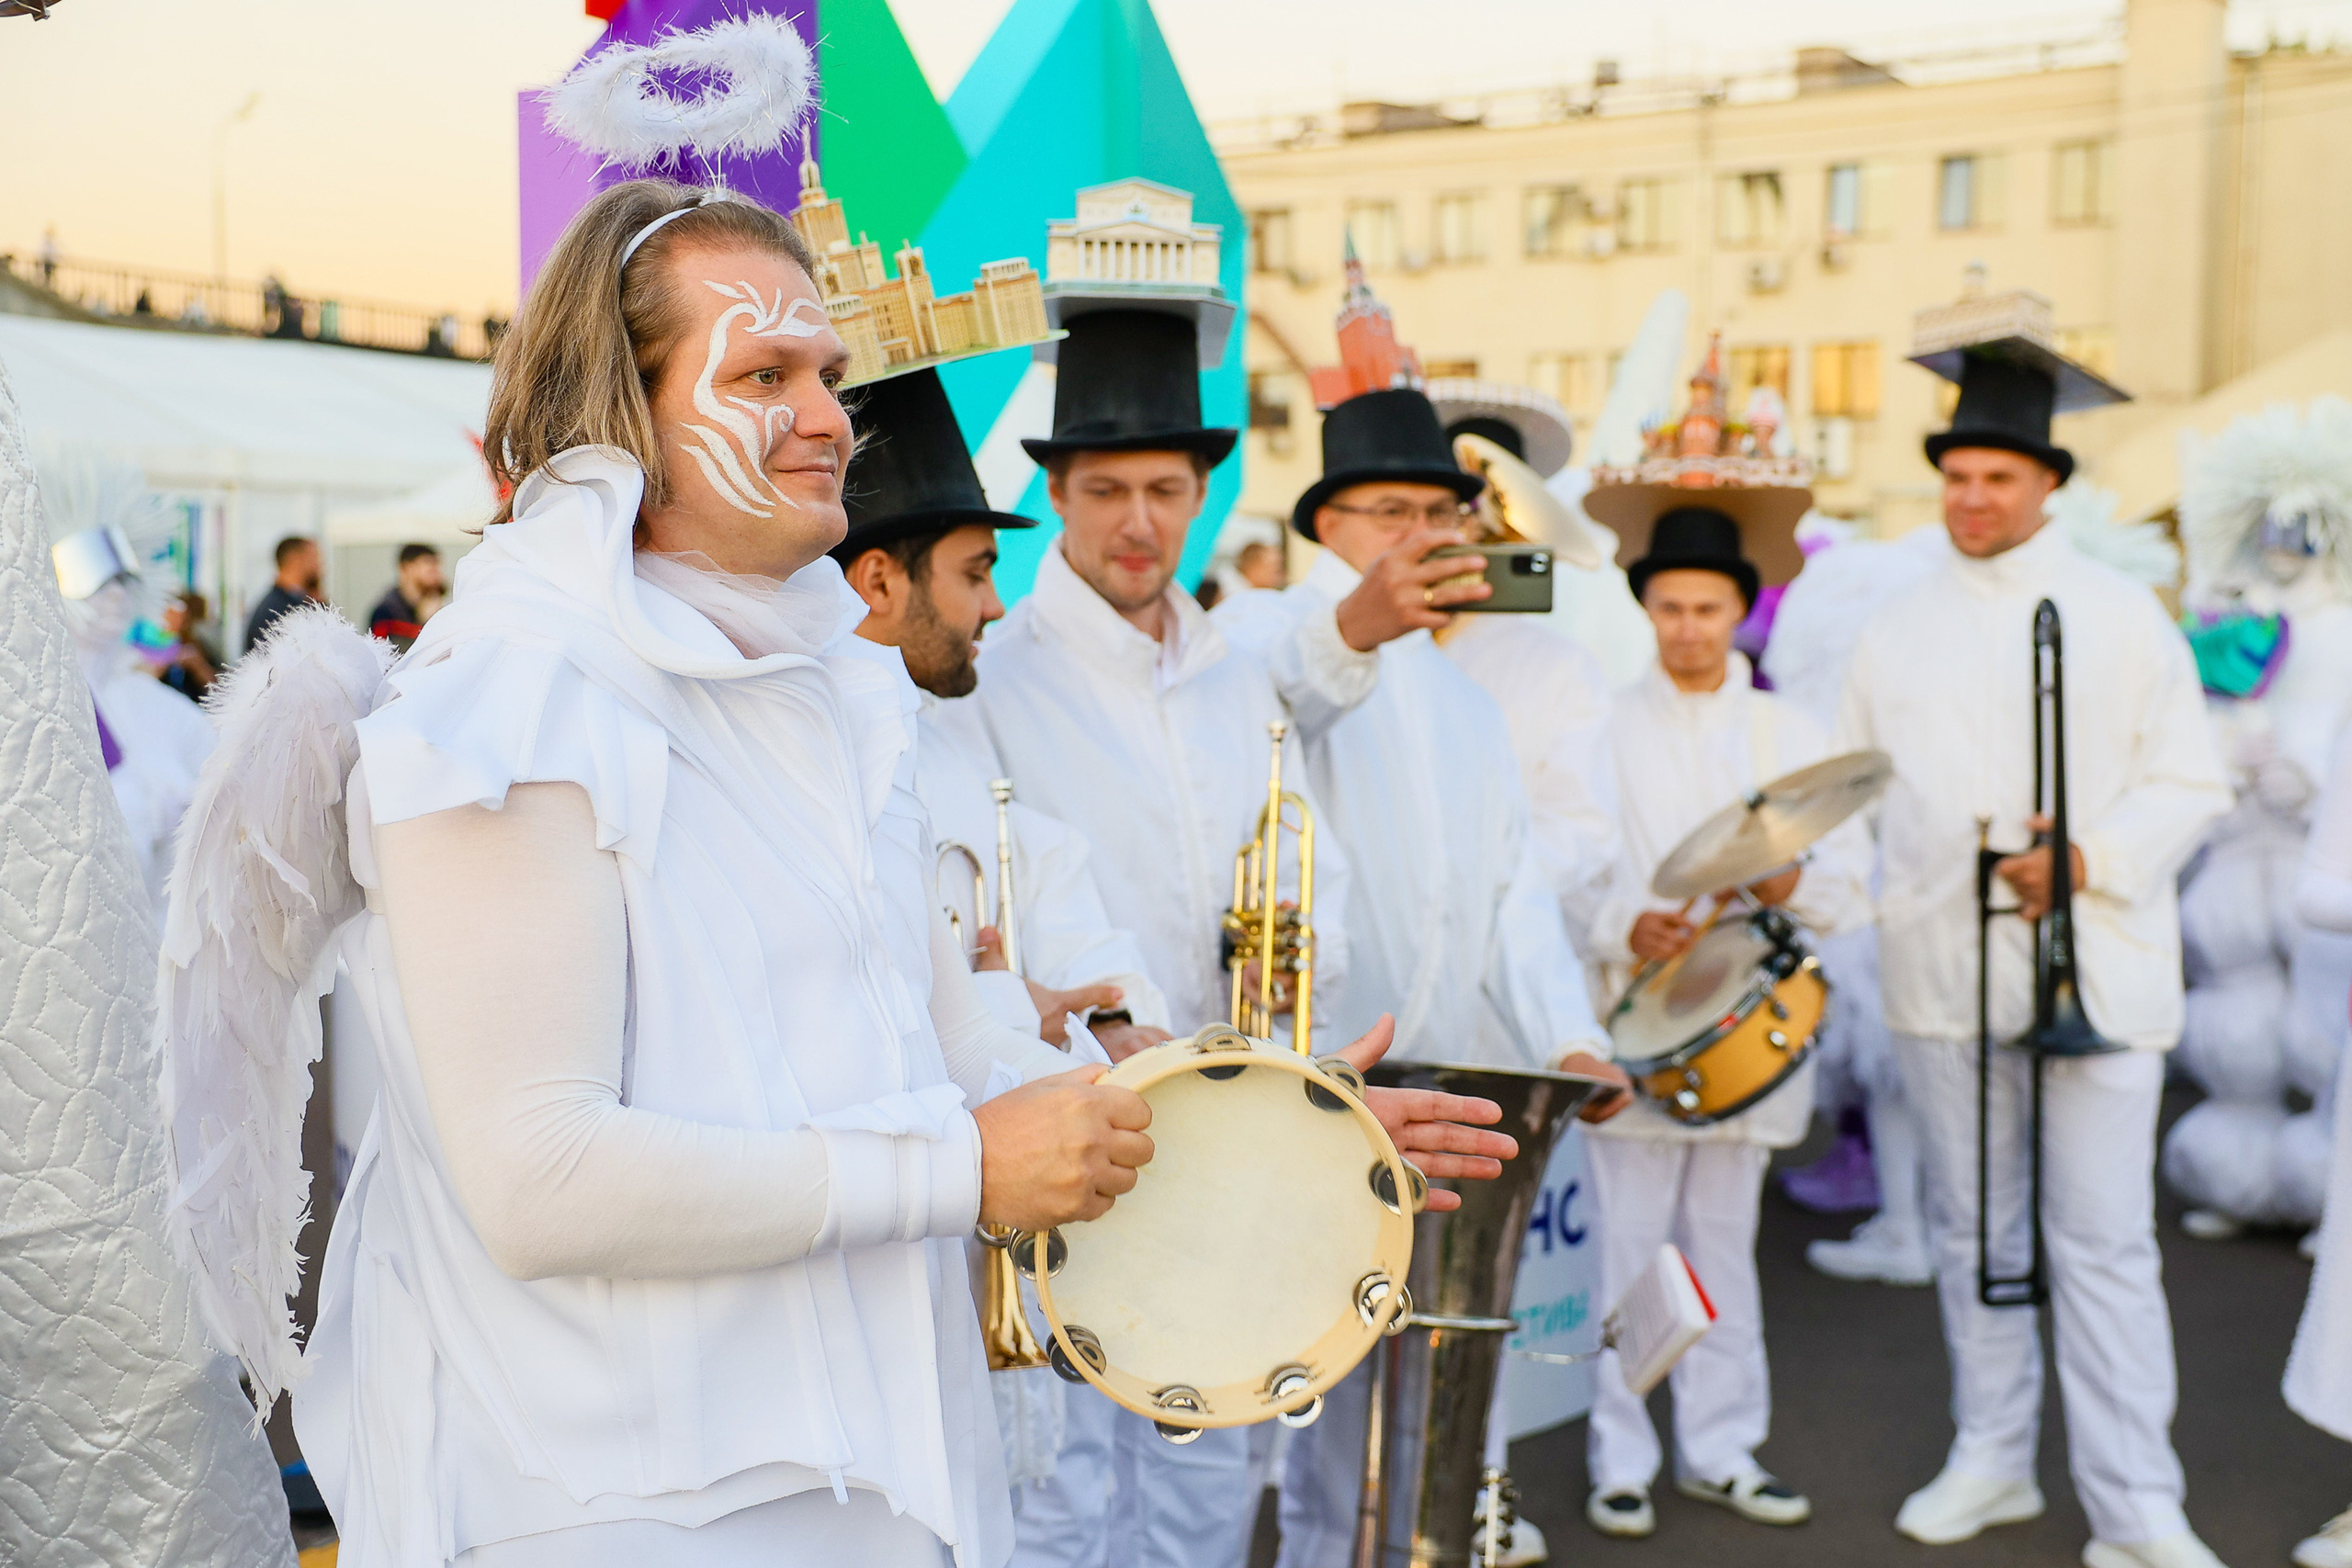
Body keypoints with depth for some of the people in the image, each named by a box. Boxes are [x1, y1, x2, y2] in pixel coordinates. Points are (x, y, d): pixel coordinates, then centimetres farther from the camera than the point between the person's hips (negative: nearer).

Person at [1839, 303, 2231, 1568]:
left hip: (2095, 968, -3)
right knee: (1971, 1228, 12)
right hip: (1943, 971, 3)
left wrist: (2087, 860, -15)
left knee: (2104, 1244, -4)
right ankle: (1991, 1460, 26)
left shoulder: (2121, 616, 3)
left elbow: (2190, 785, 1)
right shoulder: (1899, 625, 12)